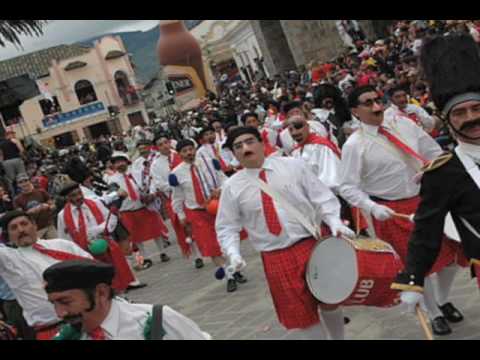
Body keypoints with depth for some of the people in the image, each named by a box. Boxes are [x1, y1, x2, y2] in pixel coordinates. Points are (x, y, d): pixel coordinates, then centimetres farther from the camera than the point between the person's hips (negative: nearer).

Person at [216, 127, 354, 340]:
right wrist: (234, 254, -12)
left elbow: (322, 198, -1)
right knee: (299, 312, 9)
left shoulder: (293, 166, -2)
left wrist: (334, 222, -17)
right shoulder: (232, 186, 0)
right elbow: (227, 227, 5)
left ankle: (338, 338, 41)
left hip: (312, 244, 0)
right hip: (275, 257, 0)